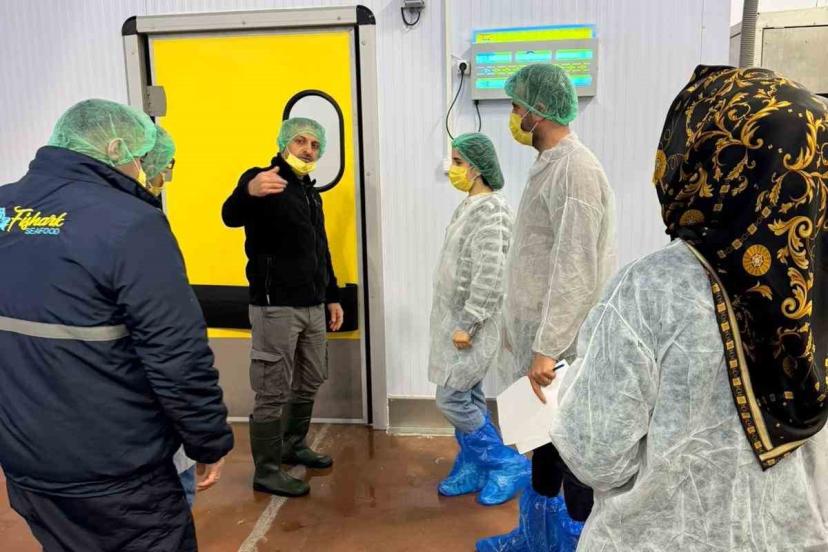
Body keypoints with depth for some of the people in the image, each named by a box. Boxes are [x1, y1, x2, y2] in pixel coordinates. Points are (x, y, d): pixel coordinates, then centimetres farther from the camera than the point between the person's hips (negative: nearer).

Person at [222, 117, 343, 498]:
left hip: (312, 306, 9)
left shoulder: (310, 192, 16)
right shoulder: (262, 180, -9)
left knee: (311, 381, 18)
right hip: (275, 306, -8)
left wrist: (332, 296, 18)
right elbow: (231, 216, -31)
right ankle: (266, 471, 10)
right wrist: (249, 190, -53)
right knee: (273, 391, -2)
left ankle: (293, 446, 36)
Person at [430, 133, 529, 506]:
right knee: (468, 399, 14)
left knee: (452, 400, -6)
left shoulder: (490, 211, -18)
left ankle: (509, 465, 7)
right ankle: (472, 469, 26)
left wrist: (467, 325, -23)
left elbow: (489, 276, -25)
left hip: (471, 323, -9)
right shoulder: (469, 207, 12)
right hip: (456, 319, 9)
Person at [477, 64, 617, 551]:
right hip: (542, 339, 10)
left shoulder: (575, 169, -17)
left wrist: (547, 347, -23)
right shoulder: (550, 165, 13)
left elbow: (577, 271, -23)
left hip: (563, 347, -10)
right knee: (545, 440, 20)